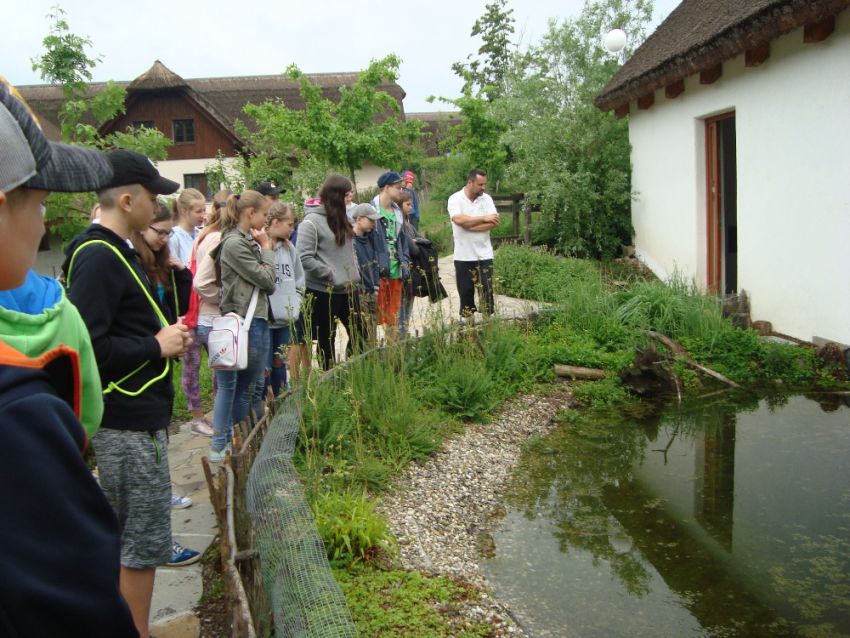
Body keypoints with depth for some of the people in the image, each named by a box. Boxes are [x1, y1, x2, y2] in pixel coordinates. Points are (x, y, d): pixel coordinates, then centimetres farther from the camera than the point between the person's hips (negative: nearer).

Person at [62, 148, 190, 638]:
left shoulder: (113, 251, 14)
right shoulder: (98, 257, -18)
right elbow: (87, 346, -26)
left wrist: (165, 338, 3)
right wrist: (156, 347, -16)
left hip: (133, 416, 11)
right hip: (129, 420, -11)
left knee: (125, 539, 21)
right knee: (144, 543, 0)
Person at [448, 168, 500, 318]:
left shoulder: (486, 199, 5)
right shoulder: (455, 199, -4)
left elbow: (494, 223, -6)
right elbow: (459, 219, -21)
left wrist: (469, 226, -14)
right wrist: (483, 219, -13)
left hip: (484, 255, 2)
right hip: (463, 256, -2)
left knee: (487, 292, 0)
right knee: (466, 292, 6)